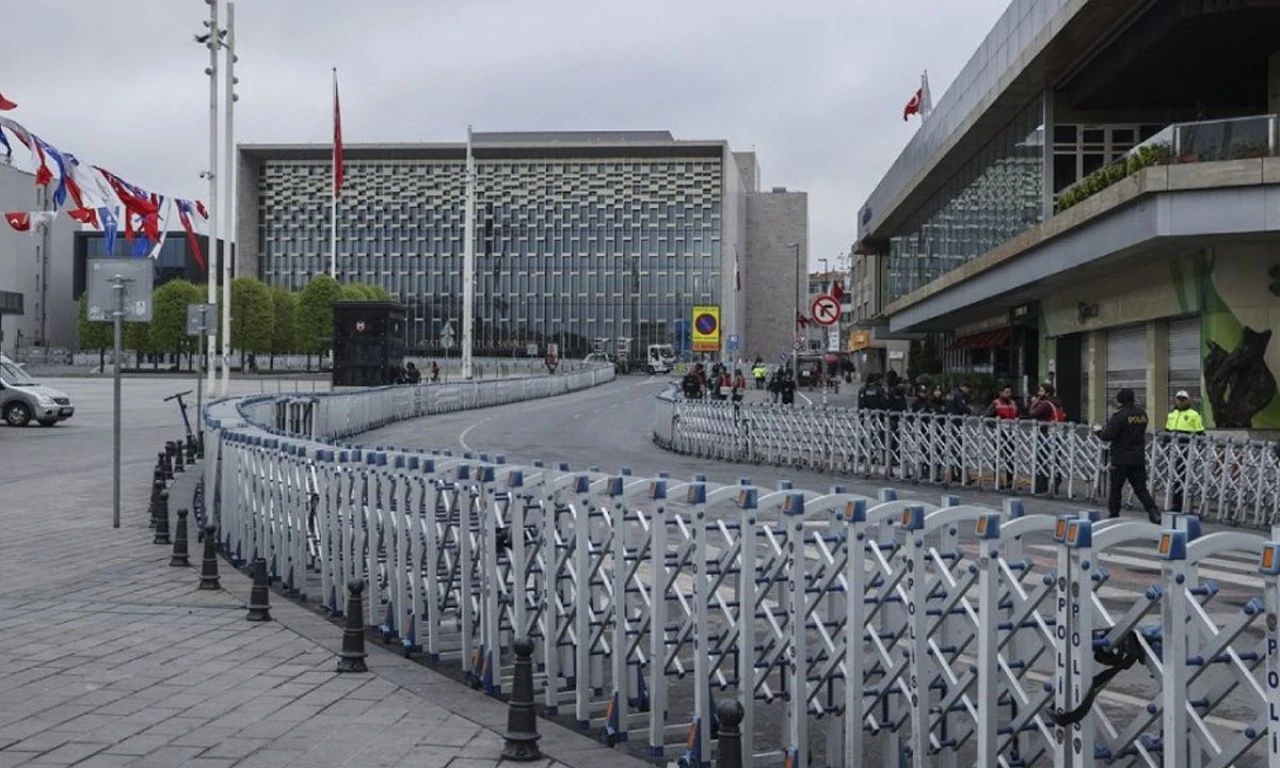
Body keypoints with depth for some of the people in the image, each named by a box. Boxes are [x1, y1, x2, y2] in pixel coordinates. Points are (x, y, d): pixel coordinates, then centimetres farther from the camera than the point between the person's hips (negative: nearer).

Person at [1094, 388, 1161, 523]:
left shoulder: (1119, 415, -15)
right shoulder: (1142, 414, 8)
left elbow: (1108, 436, -19)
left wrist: (1098, 431, 2)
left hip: (1121, 459, -6)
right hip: (1139, 458, 6)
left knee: (1115, 488, 7)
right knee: (1141, 488, 8)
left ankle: (1114, 514, 12)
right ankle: (1153, 511, -6)